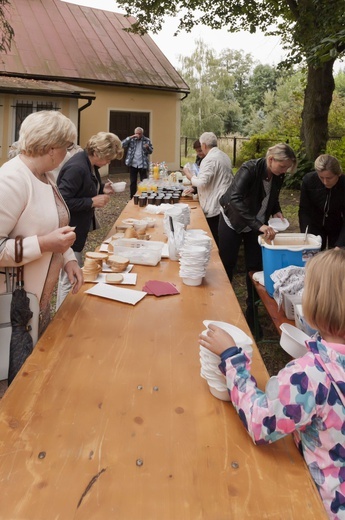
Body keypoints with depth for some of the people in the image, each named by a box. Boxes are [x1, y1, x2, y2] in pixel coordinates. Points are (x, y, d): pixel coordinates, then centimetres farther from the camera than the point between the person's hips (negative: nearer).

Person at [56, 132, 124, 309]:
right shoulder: (76, 168, -24)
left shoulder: (90, 164, 5)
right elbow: (62, 202, -27)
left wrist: (102, 189, 2)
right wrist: (93, 202, -23)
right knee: (69, 279, 0)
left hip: (79, 230, 10)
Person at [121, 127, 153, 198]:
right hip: (133, 165, 1)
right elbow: (123, 144, -9)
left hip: (143, 165, -1)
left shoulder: (147, 140, 3)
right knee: (132, 182, 8)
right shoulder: (131, 140, 2)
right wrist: (131, 137, -16)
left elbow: (151, 151, 6)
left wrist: (147, 147, -17)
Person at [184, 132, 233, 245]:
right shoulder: (224, 156, 13)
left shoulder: (209, 159, -17)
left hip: (214, 206, -9)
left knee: (214, 240, -1)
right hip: (225, 204, 9)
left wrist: (191, 177, -5)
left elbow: (202, 182, -25)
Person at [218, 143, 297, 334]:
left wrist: (277, 211, -10)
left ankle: (251, 311, 19)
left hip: (257, 226, 5)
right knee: (227, 267, 5)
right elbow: (235, 198, -40)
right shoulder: (250, 169, -27)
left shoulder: (278, 176, -7)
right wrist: (259, 225, -48)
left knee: (255, 268, 3)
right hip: (233, 223, -5)